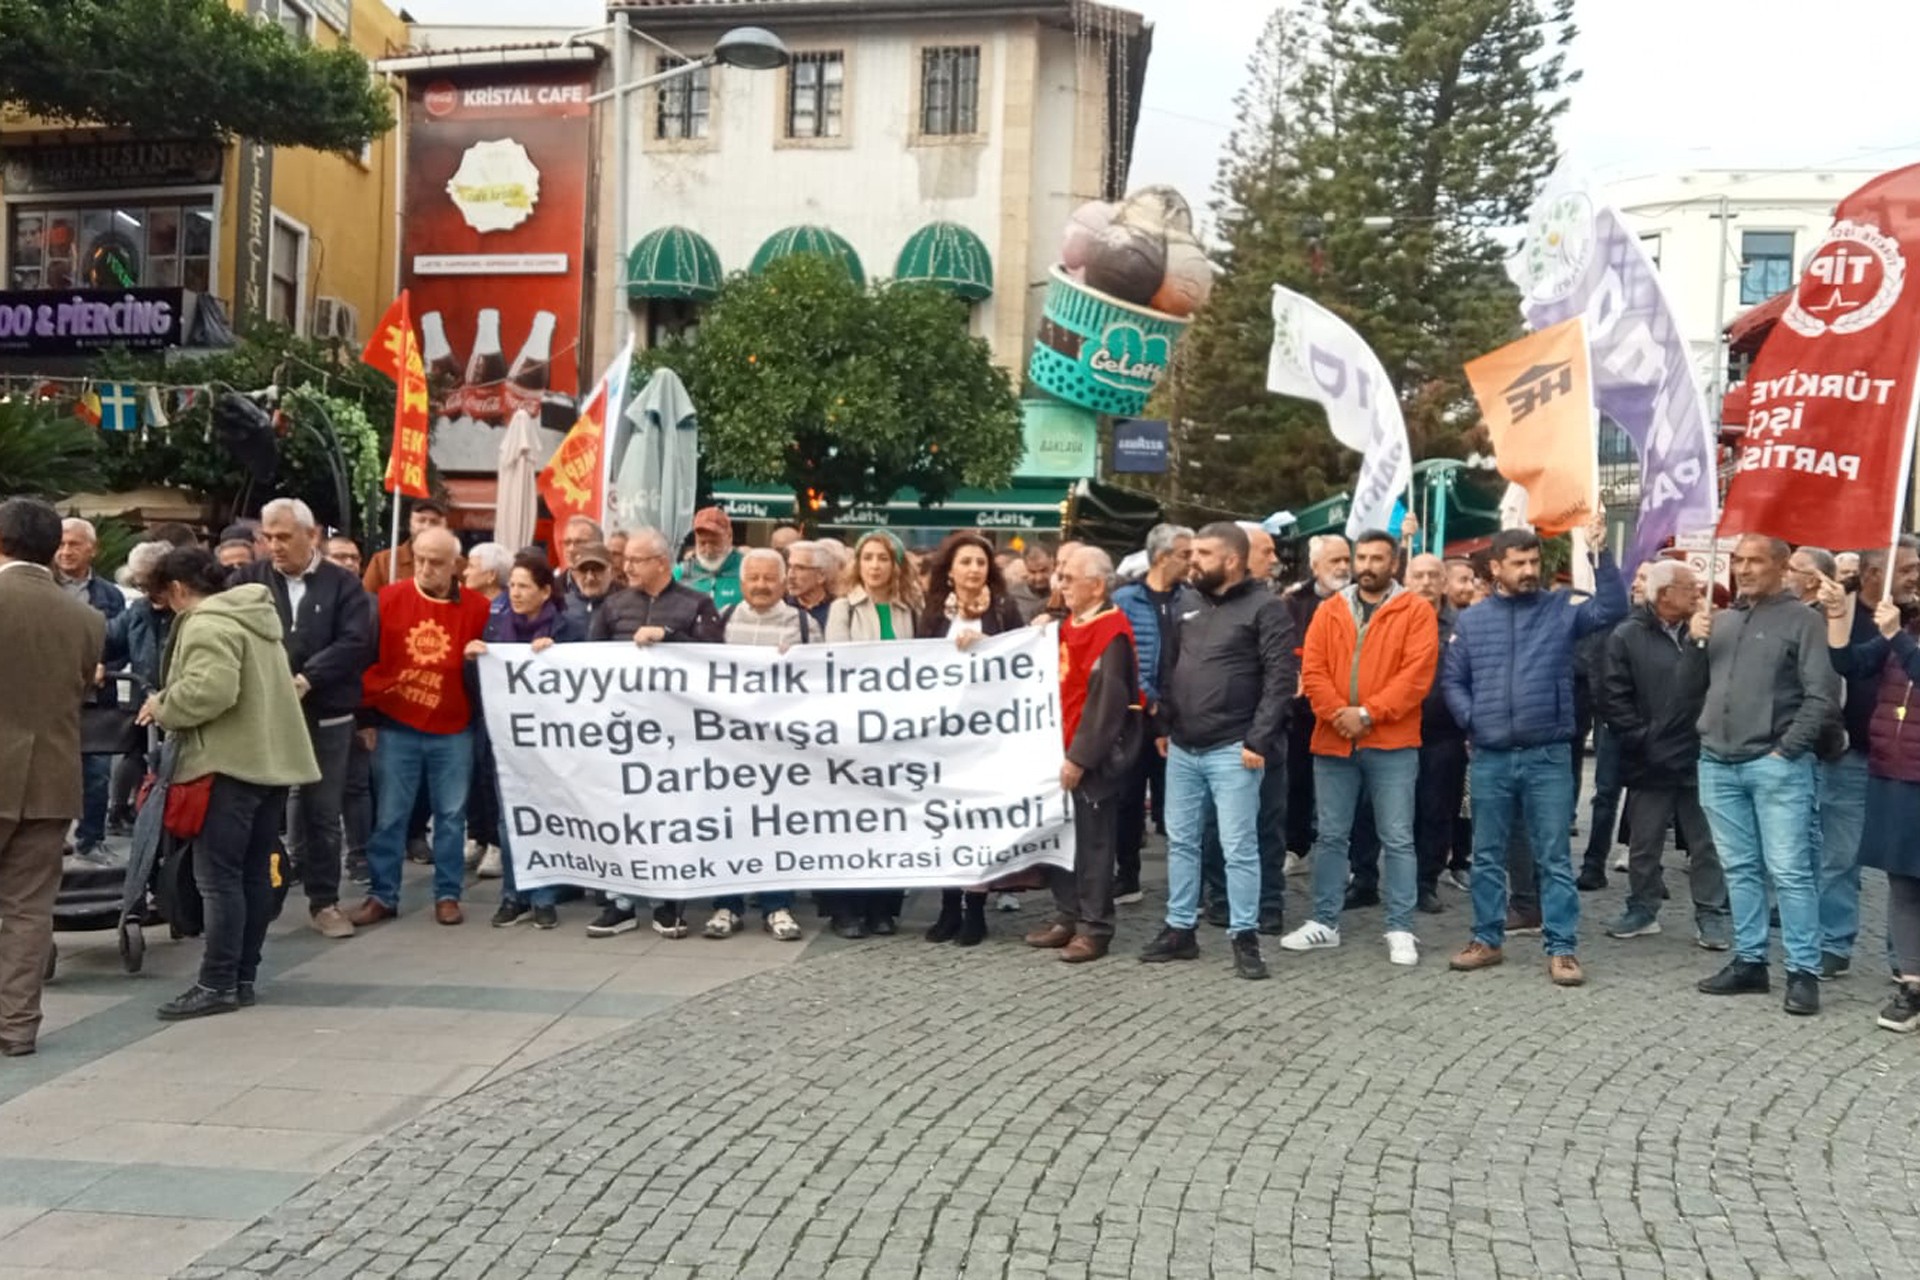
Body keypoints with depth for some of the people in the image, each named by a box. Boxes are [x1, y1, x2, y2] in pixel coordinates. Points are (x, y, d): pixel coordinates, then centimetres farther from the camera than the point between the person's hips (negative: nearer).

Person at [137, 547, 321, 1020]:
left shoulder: (207, 625, -13)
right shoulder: (256, 614, 19)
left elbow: (210, 690, -27)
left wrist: (163, 708, -9)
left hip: (231, 764, -10)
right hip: (272, 758, 10)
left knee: (217, 876, -5)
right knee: (254, 872, 11)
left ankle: (218, 984, -3)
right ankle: (244, 977, 16)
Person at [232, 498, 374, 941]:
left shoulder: (343, 585, 2)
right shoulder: (249, 580, 5)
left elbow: (355, 643, -9)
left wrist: (306, 679, -20)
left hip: (326, 717, 0)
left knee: (323, 812, 9)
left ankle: (324, 901, 19)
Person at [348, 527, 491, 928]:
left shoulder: (476, 608, -4)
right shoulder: (388, 599, -4)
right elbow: (366, 657, 1)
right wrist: (369, 715, 1)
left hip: (453, 731, 0)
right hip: (395, 728, 0)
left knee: (451, 815, 7)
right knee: (388, 816, 6)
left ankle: (448, 894, 17)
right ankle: (382, 895, 16)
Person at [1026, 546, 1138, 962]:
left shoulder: (1111, 633, -15)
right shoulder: (1070, 626, 12)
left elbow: (1106, 701, -20)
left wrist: (1080, 757, -19)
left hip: (1095, 757, -8)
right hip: (1064, 749, 8)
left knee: (1092, 843, 0)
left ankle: (1094, 928, 8)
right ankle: (1067, 917, 24)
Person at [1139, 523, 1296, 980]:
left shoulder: (1264, 608, -8)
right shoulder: (1190, 605, 13)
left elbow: (1282, 678, -13)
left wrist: (1258, 740, -17)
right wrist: (1164, 726, 13)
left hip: (1232, 750, -7)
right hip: (1182, 748, 7)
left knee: (1239, 847, -1)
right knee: (1181, 841, 12)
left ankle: (1244, 938, 9)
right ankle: (1179, 930, 22)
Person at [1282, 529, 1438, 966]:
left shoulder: (1416, 611, -1)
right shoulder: (1329, 611, 10)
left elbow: (1417, 674, -10)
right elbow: (1312, 669, 3)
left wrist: (1367, 714, -16)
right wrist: (1337, 714, -12)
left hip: (1391, 743, -3)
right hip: (1333, 741, 3)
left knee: (1397, 839, 1)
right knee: (1330, 836, 10)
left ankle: (1400, 931, 9)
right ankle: (1325, 923, 19)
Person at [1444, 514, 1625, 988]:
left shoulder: (1561, 608, 2)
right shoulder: (1472, 619, 6)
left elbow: (1612, 608, -15)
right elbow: (1451, 679, 10)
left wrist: (1600, 552, -22)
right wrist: (1471, 720, -4)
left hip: (1548, 756, -2)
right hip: (1489, 758, 2)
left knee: (1554, 858, 2)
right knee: (1487, 856, 11)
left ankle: (1561, 948, 8)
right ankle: (1487, 939, 23)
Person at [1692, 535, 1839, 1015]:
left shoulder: (1803, 619, -2)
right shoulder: (1720, 620, 15)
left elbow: (1822, 696, -8)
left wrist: (1787, 749, -12)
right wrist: (1693, 644, 1)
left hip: (1776, 764, -6)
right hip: (1717, 763, 6)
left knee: (1789, 870, -5)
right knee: (1739, 868, 11)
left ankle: (1803, 971, 1)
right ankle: (1749, 961, 19)